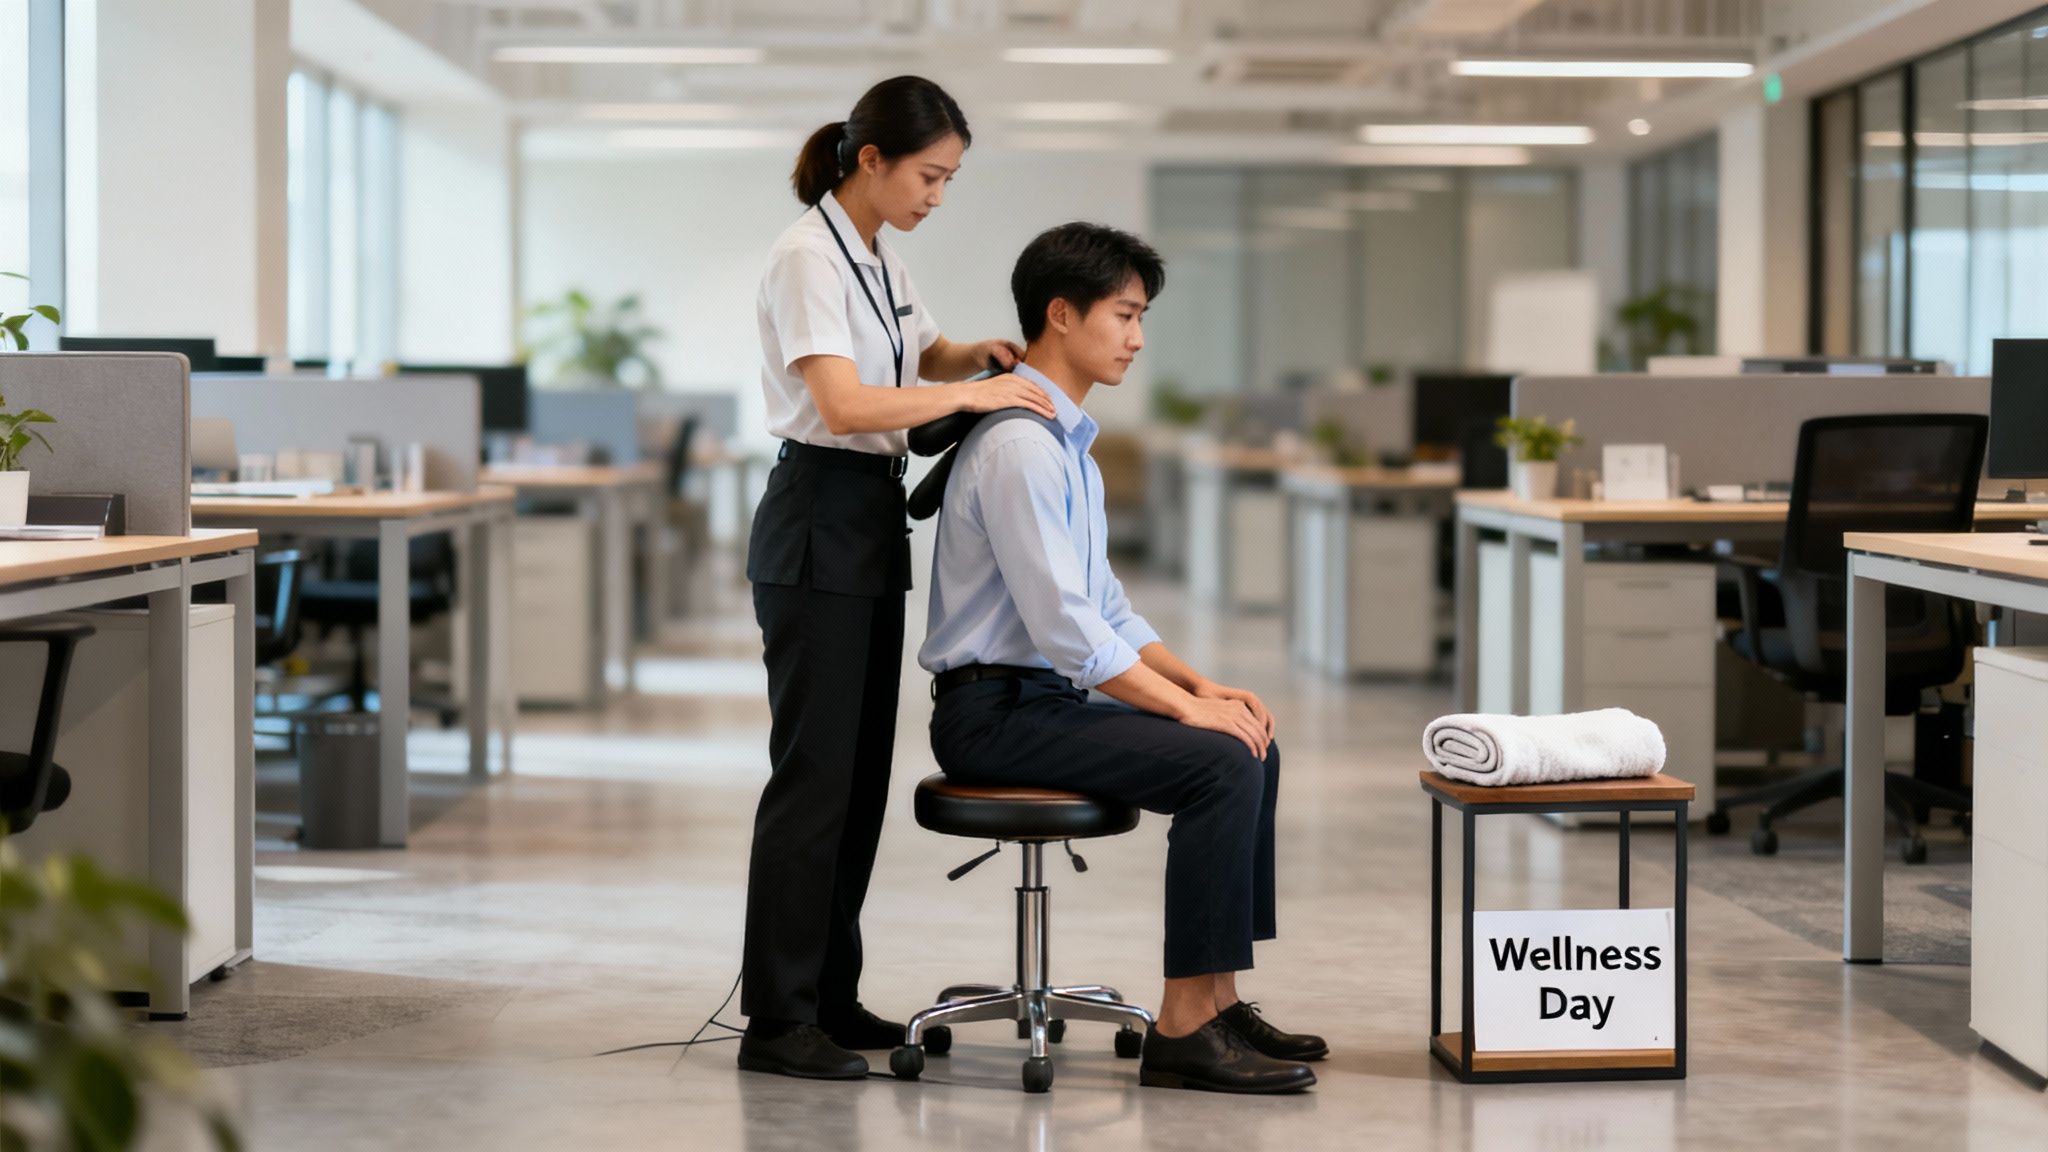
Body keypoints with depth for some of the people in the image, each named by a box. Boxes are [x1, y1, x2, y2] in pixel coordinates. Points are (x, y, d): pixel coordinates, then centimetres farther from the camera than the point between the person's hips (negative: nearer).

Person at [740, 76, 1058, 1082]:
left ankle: (829, 996, 18)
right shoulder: (808, 258, -14)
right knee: (813, 774, -8)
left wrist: (978, 354, 10)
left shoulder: (878, 263, 13)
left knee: (861, 771, 11)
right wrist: (970, 395, -23)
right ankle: (776, 1020, -4)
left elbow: (927, 357, 31)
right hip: (818, 526, -9)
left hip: (874, 527, 9)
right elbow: (844, 403, -25)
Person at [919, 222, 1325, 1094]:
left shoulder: (1069, 441, 17)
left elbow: (1105, 610, 20)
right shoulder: (1020, 444, -17)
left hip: (1049, 697, 10)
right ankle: (1183, 1032, -19)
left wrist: (1202, 683, 6)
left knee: (1249, 748, 3)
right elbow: (1063, 626, -23)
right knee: (1219, 764, -22)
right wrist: (1185, 704, -18)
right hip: (994, 713, -10)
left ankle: (1217, 1004, 4)